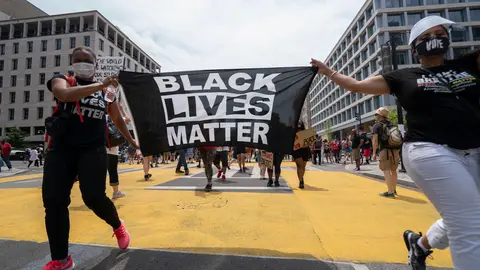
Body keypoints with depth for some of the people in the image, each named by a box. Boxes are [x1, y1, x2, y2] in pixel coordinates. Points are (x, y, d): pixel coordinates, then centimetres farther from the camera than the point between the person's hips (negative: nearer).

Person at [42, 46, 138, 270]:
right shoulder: (61, 80, 8)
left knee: (93, 196, -15)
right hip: (61, 149, 1)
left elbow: (118, 119, 25)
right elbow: (66, 94, -19)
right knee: (53, 201, -3)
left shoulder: (106, 91, 13)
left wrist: (131, 140, 33)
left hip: (93, 150, 0)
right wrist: (100, 85, -22)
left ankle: (117, 226, 17)